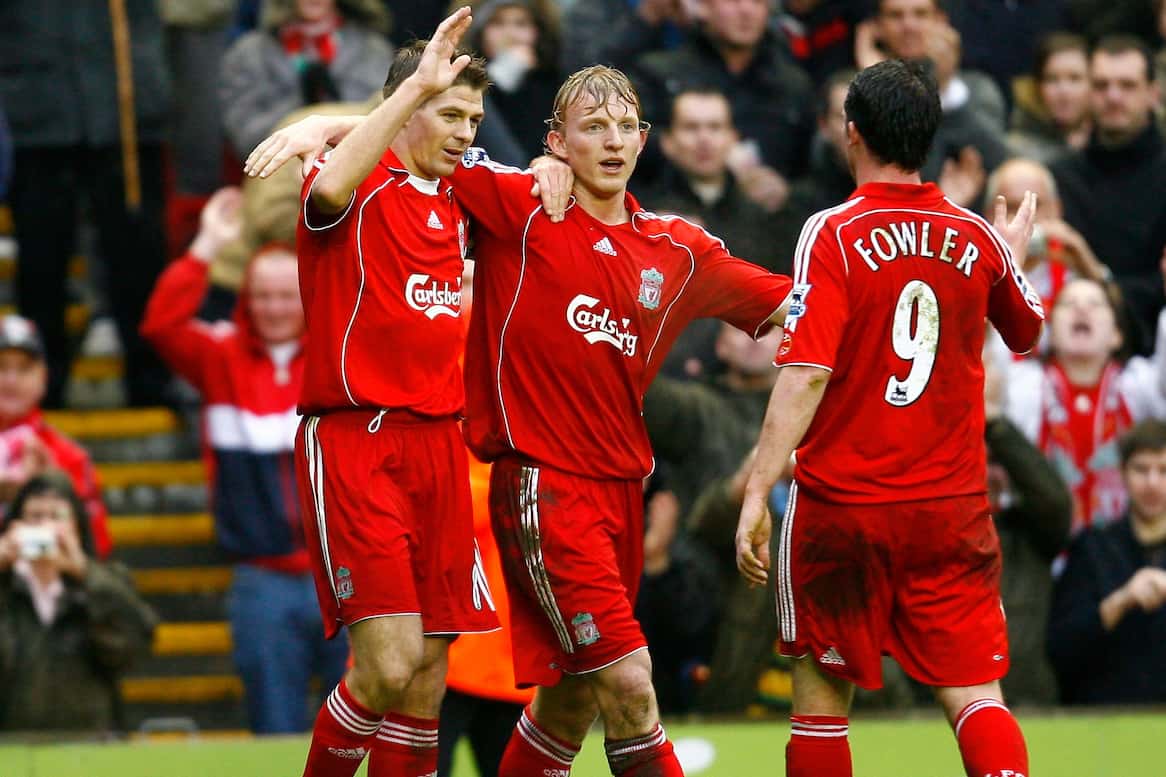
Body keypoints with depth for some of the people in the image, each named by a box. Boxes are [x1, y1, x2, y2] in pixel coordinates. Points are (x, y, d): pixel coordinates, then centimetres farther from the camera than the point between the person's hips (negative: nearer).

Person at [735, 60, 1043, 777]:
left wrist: (756, 494, -18)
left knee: (823, 691, 11)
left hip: (841, 503, -2)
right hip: (953, 510, 2)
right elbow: (1027, 333, 23)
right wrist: (1015, 257, 43)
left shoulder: (833, 234, -9)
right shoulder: (978, 239, 3)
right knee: (974, 693, -1)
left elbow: (805, 374, -18)